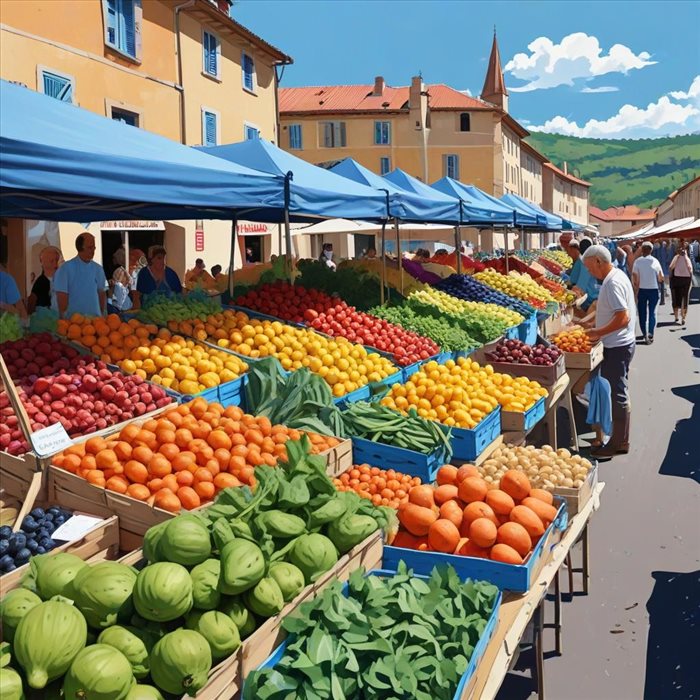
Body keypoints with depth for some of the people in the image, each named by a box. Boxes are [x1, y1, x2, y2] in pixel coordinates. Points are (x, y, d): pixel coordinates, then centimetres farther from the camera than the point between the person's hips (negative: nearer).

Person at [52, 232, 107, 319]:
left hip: (95, 318, 4)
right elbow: (61, 296, -7)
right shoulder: (66, 268, -5)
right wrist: (63, 319, -10)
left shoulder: (98, 269, 8)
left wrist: (102, 315, 8)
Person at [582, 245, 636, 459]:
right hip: (620, 344, 10)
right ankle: (621, 440, 25)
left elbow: (623, 318, -27)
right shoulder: (617, 275, 10)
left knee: (618, 394, -1)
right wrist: (597, 323, 14)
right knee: (618, 393, 16)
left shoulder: (613, 283, -22)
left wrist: (599, 333, -20)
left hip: (617, 347, -10)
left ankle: (618, 443, 9)